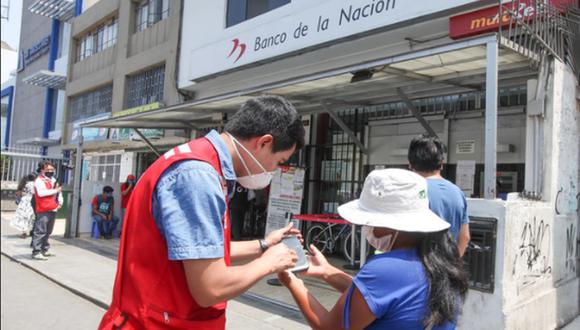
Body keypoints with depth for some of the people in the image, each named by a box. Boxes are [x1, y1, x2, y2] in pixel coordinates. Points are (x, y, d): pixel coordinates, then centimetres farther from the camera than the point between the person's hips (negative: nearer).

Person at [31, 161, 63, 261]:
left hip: (53, 210, 9)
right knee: (40, 231, -10)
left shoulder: (53, 180, 19)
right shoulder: (39, 180, -7)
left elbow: (58, 191, 25)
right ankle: (36, 252, -9)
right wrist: (55, 190, -17)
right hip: (43, 210, -8)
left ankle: (44, 250, 25)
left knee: (48, 232, 15)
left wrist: (60, 202, 10)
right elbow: (41, 193, -23)